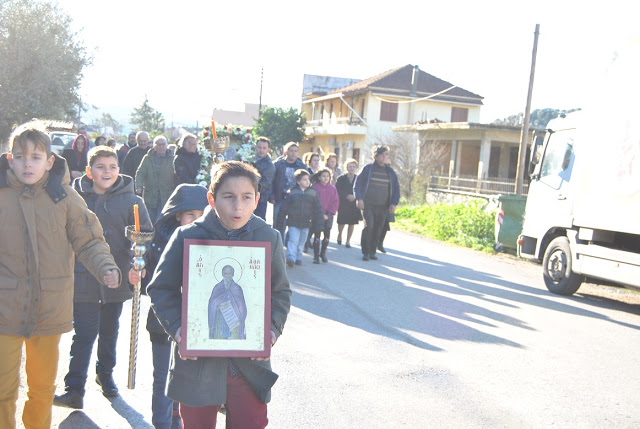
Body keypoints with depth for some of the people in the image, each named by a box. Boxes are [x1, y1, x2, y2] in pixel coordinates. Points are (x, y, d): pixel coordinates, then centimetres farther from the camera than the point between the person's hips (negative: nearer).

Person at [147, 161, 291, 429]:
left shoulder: (269, 238, 0)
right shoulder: (187, 237, -4)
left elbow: (281, 292, 9)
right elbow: (161, 288, 2)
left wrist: (273, 329, -6)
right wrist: (176, 328, -12)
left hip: (250, 362, 1)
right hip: (197, 360, 0)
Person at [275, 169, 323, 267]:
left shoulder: (313, 193, 2)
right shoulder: (292, 192, -5)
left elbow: (318, 209, 6)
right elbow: (284, 208, 0)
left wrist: (318, 224, 1)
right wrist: (280, 223, 1)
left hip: (306, 223, 3)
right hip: (293, 222, -3)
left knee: (301, 242, 12)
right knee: (293, 240, -13)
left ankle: (298, 258, 24)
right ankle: (291, 257, -17)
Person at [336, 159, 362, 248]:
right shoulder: (341, 179, 0)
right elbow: (337, 191, -7)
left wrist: (355, 197, -17)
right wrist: (347, 196, -18)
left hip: (354, 205, 1)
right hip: (343, 204, -1)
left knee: (352, 223, 2)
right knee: (341, 223, 3)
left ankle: (348, 241, 16)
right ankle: (339, 234, 34)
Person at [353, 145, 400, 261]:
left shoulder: (390, 171, 12)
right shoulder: (368, 168, 2)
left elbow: (396, 188, 15)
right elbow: (358, 183, 2)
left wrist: (394, 203, 4)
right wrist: (359, 198, -9)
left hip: (383, 206, 3)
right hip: (368, 204, -3)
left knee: (378, 229, 3)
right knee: (368, 226, -15)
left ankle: (372, 251, 16)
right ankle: (365, 252, -4)